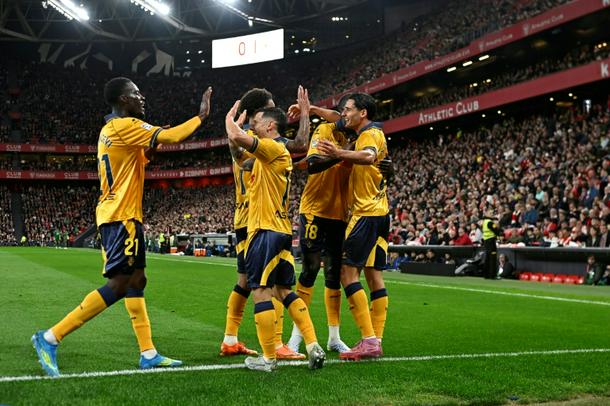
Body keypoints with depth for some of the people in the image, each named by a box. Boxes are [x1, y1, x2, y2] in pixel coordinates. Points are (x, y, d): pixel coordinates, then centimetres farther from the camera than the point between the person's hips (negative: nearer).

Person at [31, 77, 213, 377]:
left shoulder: (110, 130, 17)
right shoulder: (124, 125, -12)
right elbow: (169, 137, -18)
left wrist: (150, 148, 14)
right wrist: (201, 115, -6)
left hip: (117, 215, 11)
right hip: (122, 216, -11)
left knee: (136, 281, 11)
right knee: (118, 285, -11)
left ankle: (148, 354, 13)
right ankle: (50, 338, -11)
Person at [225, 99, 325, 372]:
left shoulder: (274, 148, -11)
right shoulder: (279, 153, 18)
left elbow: (236, 137, -25)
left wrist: (230, 119, -6)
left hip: (266, 230, -10)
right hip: (281, 230, 10)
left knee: (260, 291, -5)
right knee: (284, 290, 13)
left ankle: (268, 358, -1)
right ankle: (313, 347, 9)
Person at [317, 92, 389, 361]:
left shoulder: (371, 133, -10)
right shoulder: (373, 133, 19)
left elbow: (368, 157, -34)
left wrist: (339, 154, -52)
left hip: (367, 213, -10)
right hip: (379, 211, 10)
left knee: (348, 271, -12)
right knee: (373, 274, 7)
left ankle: (369, 340, -16)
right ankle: (376, 341, 7)